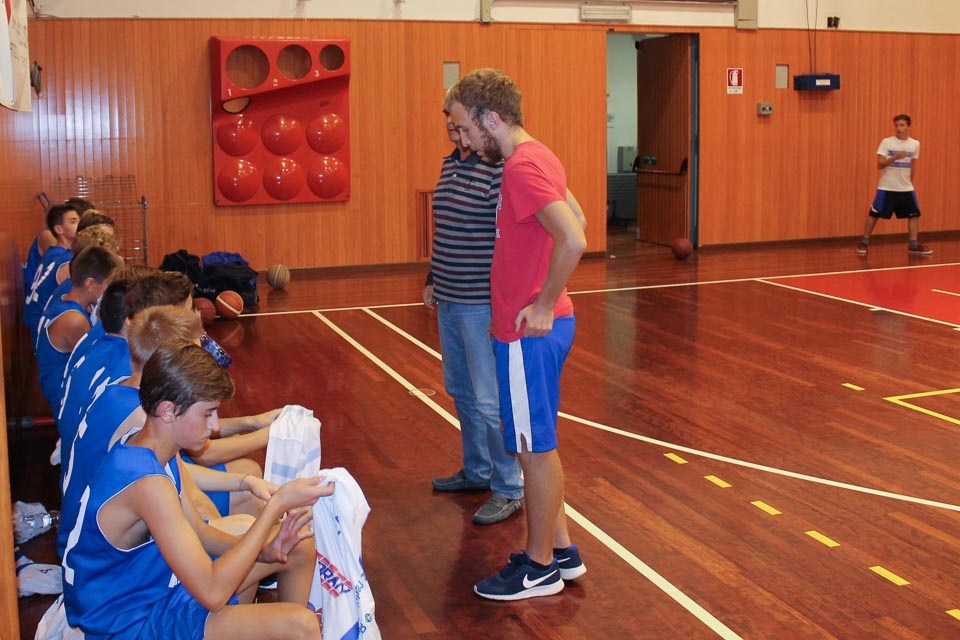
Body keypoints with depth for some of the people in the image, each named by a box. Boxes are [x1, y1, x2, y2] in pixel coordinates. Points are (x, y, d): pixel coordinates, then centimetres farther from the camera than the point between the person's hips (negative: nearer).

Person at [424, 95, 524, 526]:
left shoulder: (500, 169, -17)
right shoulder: (450, 165, 12)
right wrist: (433, 280, 22)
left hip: (482, 304, -9)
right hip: (449, 300, 9)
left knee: (491, 401, -2)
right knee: (461, 391, 19)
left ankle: (509, 489, 12)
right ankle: (477, 470, 35)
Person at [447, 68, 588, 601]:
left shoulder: (523, 167, -19)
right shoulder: (537, 158, 12)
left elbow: (574, 240, -31)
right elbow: (577, 221, 22)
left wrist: (543, 306, -20)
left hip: (530, 332, -10)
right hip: (540, 327, 10)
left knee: (535, 450, 3)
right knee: (536, 446, 19)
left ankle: (540, 568, 17)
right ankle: (560, 550, 30)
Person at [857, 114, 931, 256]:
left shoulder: (915, 144, 4)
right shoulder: (886, 142, -8)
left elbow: (911, 167, 16)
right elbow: (879, 165, -13)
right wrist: (895, 157, -26)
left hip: (906, 188, 4)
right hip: (887, 188, -3)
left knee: (914, 214, -1)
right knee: (874, 214, -1)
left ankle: (913, 245, 7)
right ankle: (864, 242, 11)